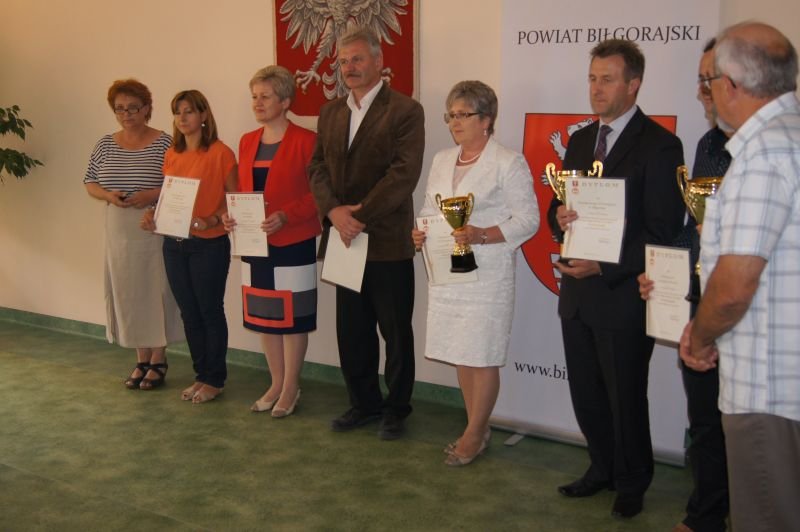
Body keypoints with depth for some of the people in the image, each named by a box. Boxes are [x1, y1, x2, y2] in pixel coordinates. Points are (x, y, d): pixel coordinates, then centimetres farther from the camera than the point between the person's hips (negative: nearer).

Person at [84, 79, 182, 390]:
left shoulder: (165, 143, -4)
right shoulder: (105, 145, 9)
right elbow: (90, 184, 12)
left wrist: (152, 195, -19)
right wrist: (109, 195, -8)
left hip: (155, 232, -4)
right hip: (119, 233, 4)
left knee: (156, 292, 0)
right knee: (127, 294, 8)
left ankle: (158, 361, 14)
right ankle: (142, 359, 21)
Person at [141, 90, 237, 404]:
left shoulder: (220, 153, -9)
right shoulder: (171, 155, 10)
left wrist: (210, 220, -23)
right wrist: (154, 215, -1)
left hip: (209, 245, -6)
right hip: (174, 244, 6)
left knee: (210, 312, 4)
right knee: (189, 313, 13)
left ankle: (215, 380, 16)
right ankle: (201, 375, 25)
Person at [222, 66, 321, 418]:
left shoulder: (305, 141, -9)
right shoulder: (247, 142, 11)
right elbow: (241, 191, 16)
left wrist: (285, 216, -24)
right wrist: (230, 215, -3)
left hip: (293, 244, -6)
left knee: (292, 317, 3)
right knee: (263, 315, 13)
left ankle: (291, 387, 16)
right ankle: (276, 383, 26)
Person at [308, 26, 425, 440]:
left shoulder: (405, 111, -7)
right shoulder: (330, 112, 12)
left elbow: (404, 174, -16)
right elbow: (318, 167, 7)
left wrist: (359, 216, -18)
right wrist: (334, 211, -11)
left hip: (388, 242, -6)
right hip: (345, 238, 6)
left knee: (396, 331, 6)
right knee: (351, 330, 13)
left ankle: (396, 408, 20)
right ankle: (364, 403, 28)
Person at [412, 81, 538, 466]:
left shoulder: (509, 163, -7)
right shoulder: (441, 160, 14)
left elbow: (527, 220, -11)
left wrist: (481, 235, -23)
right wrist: (421, 231, 0)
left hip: (487, 275, -7)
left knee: (483, 356, -1)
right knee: (460, 354, 12)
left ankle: (474, 434, 14)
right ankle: (478, 429, 26)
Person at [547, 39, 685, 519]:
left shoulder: (659, 145, -11)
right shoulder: (580, 141, 11)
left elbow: (664, 231, -15)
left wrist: (604, 266, -21)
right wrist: (560, 217, -9)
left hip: (623, 294, -6)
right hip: (578, 293, 6)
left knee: (625, 398, 9)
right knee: (586, 395, 16)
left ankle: (632, 482, 29)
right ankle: (603, 468, 36)